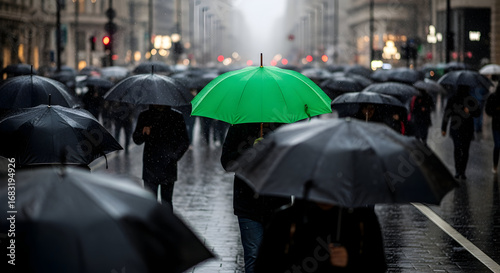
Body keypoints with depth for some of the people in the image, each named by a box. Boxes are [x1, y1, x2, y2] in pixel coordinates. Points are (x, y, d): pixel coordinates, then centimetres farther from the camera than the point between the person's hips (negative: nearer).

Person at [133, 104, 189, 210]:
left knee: (167, 203, 0)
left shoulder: (176, 117, 4)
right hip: (150, 167, 1)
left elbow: (185, 142, 9)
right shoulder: (145, 116, 9)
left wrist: (174, 157, -4)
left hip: (168, 167, -1)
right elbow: (136, 140, 10)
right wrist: (143, 133, -12)